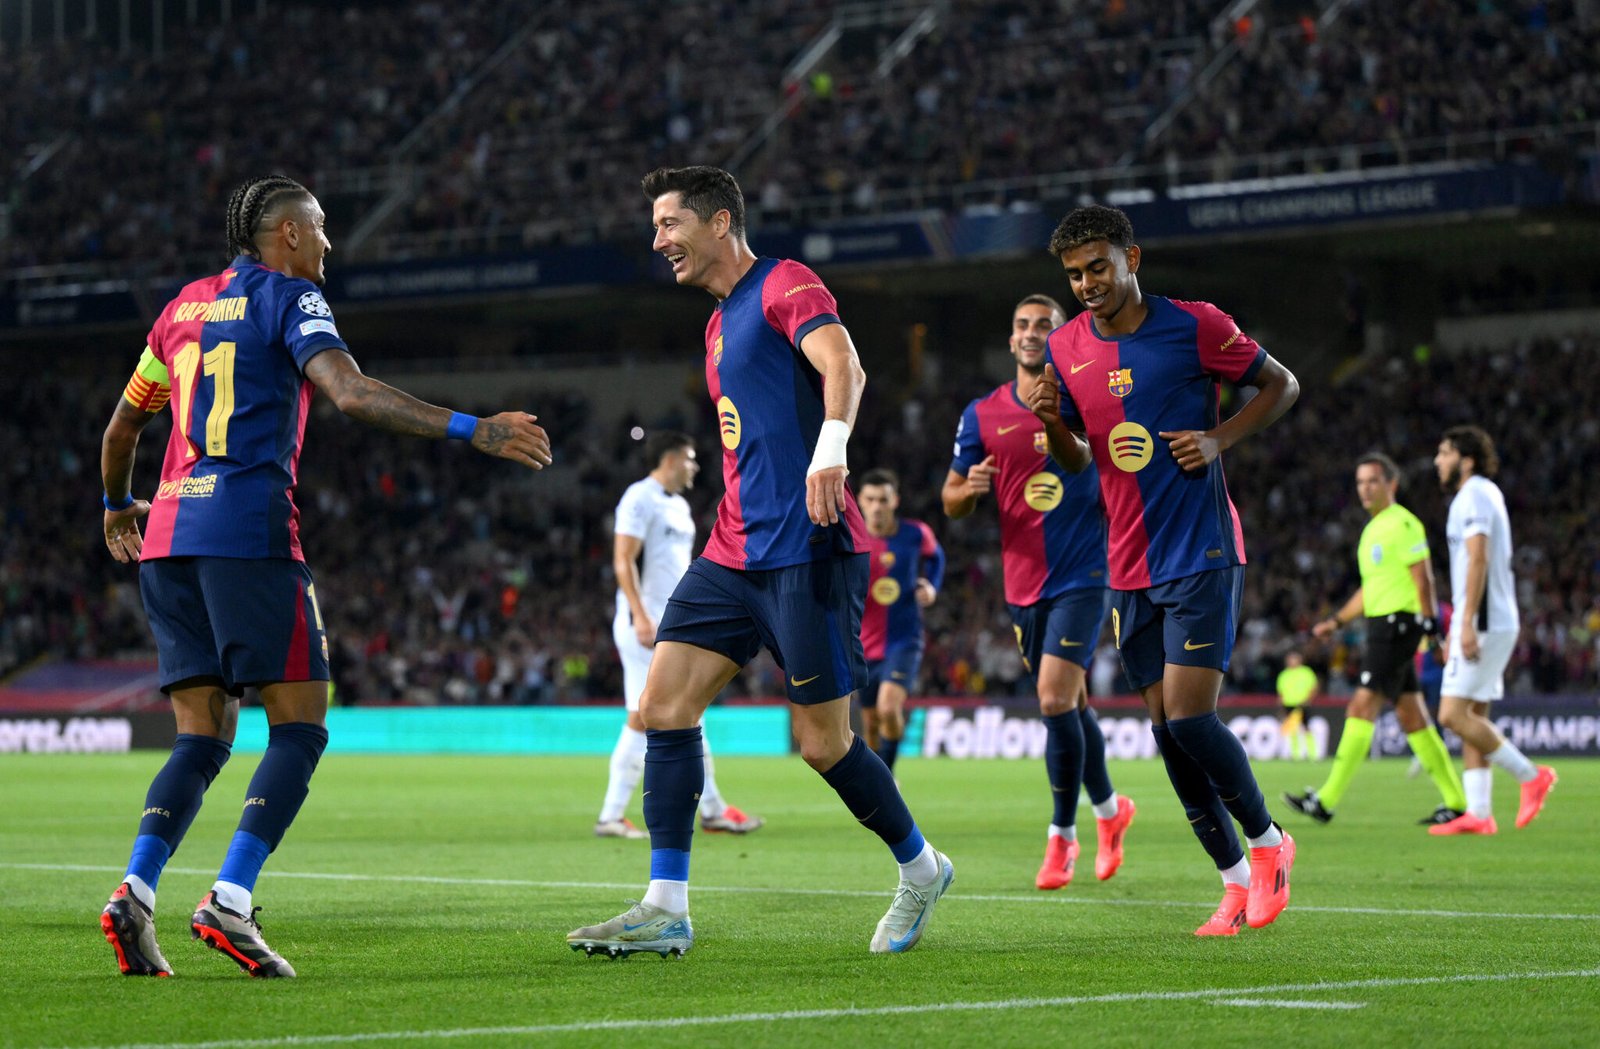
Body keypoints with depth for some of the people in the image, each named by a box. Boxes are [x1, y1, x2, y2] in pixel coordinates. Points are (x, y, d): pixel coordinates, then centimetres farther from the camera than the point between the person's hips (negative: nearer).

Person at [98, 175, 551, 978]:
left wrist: (118, 506, 47)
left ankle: (135, 892, -11)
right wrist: (472, 431, -19)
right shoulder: (286, 298, 0)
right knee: (300, 728, -3)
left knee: (203, 737, 8)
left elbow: (123, 424, 29)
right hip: (248, 529, -7)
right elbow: (352, 394, -17)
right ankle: (230, 903, -16)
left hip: (171, 534, 7)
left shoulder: (185, 305, 20)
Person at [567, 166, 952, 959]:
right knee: (664, 706, -5)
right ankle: (665, 910, -5)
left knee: (823, 743, -4)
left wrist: (830, 450, -42)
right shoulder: (721, 322, 21)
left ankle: (921, 871, 19)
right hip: (734, 555, 9)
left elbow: (843, 366, -25)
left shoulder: (785, 286, -6)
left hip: (806, 550, -9)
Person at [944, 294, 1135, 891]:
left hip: (1082, 578, -4)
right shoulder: (983, 415, 5)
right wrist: (970, 488, -13)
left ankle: (1061, 835, -3)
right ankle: (1109, 809, 35)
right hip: (1022, 584, 4)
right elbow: (951, 502, 8)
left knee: (1056, 701, -15)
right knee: (1070, 706, 12)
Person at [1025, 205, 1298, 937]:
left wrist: (1219, 438, -10)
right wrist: (1052, 424, -7)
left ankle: (1267, 841, 9)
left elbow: (1281, 384, 4)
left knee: (1189, 717, -14)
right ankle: (1236, 882, 15)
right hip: (1131, 568, 5)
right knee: (1167, 732, 4)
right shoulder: (1066, 349, 6)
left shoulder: (1194, 326, -8)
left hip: (1202, 555, -5)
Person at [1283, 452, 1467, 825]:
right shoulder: (1374, 528, 19)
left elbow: (1423, 578, -14)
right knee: (1411, 716, 10)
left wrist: (1430, 627, -19)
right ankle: (1455, 801, 13)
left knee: (1362, 707, -13)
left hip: (1398, 625, -10)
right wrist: (1336, 622, 21)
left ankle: (1327, 799, -17)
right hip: (1381, 626, 10)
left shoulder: (1403, 524, -10)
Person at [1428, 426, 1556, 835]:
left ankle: (1530, 775, -8)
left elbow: (1478, 560, -21)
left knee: (1453, 714, -13)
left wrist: (1467, 623, -25)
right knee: (1472, 717, 7)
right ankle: (1478, 813, 4)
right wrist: (1455, 630, 25)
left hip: (1484, 623, -10)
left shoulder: (1473, 496, -11)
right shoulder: (1486, 494, 20)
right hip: (1495, 622, 10)